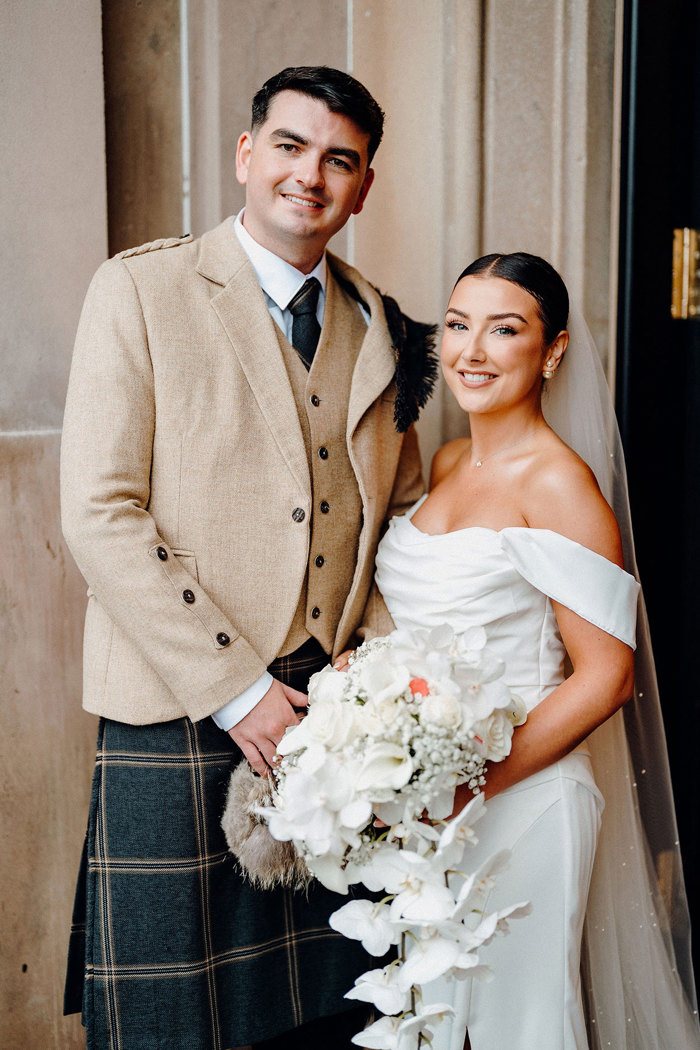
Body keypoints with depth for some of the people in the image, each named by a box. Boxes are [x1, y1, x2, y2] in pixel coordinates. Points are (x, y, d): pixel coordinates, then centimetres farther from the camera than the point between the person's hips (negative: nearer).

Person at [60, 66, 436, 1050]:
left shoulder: (378, 328, 11)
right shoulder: (141, 288, -4)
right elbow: (99, 515, -11)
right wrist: (234, 688, -14)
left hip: (339, 714, 5)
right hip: (181, 722, -4)